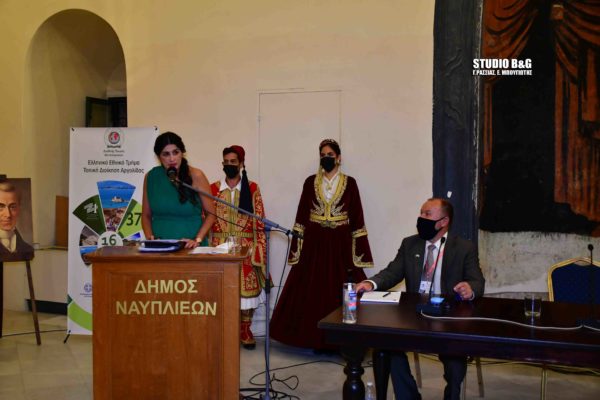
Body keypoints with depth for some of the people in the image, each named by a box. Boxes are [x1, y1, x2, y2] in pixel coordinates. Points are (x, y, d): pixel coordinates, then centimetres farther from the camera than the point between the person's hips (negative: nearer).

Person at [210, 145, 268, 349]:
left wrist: (259, 250, -7)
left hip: (245, 249, -1)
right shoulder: (213, 189, 5)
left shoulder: (252, 189, 2)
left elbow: (259, 222, 0)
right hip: (220, 249, 1)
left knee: (247, 287, 3)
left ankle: (245, 329, 19)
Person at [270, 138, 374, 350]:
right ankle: (315, 337, 13)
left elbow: (356, 218, 1)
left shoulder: (349, 183, 2)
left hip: (340, 244, -1)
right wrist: (297, 247, 0)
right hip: (314, 243, 1)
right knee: (312, 291, 2)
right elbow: (301, 216, 5)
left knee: (339, 291, 0)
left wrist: (358, 251, -5)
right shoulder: (310, 182, 5)